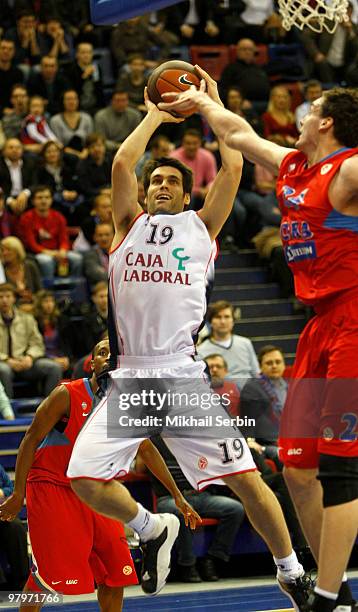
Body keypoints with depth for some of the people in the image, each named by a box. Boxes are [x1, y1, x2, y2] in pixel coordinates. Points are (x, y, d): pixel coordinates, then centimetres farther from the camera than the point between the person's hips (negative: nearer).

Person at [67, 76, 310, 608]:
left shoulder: (201, 226, 15)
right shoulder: (129, 224, 16)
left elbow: (234, 168, 7)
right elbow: (122, 163, 4)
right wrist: (154, 117, 15)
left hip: (185, 378, -2)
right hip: (129, 379, 2)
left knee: (246, 478, -7)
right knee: (85, 478, -9)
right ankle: (152, 531, 20)